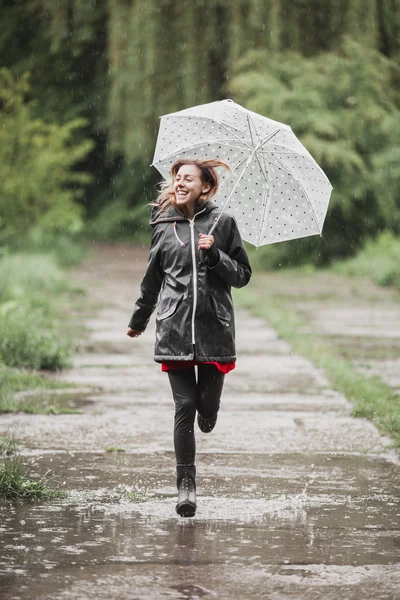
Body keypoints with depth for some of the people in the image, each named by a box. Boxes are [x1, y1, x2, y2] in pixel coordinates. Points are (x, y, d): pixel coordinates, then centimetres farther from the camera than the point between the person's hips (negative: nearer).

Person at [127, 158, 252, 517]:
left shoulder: (223, 223, 4)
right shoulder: (164, 227, 9)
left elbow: (242, 275, 4)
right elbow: (152, 280, 20)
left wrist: (215, 255, -13)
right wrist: (138, 321, 28)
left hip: (215, 328, -1)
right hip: (175, 329, 1)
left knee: (207, 406, 1)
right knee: (185, 407, -6)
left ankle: (208, 412, 40)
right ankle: (186, 484, 2)